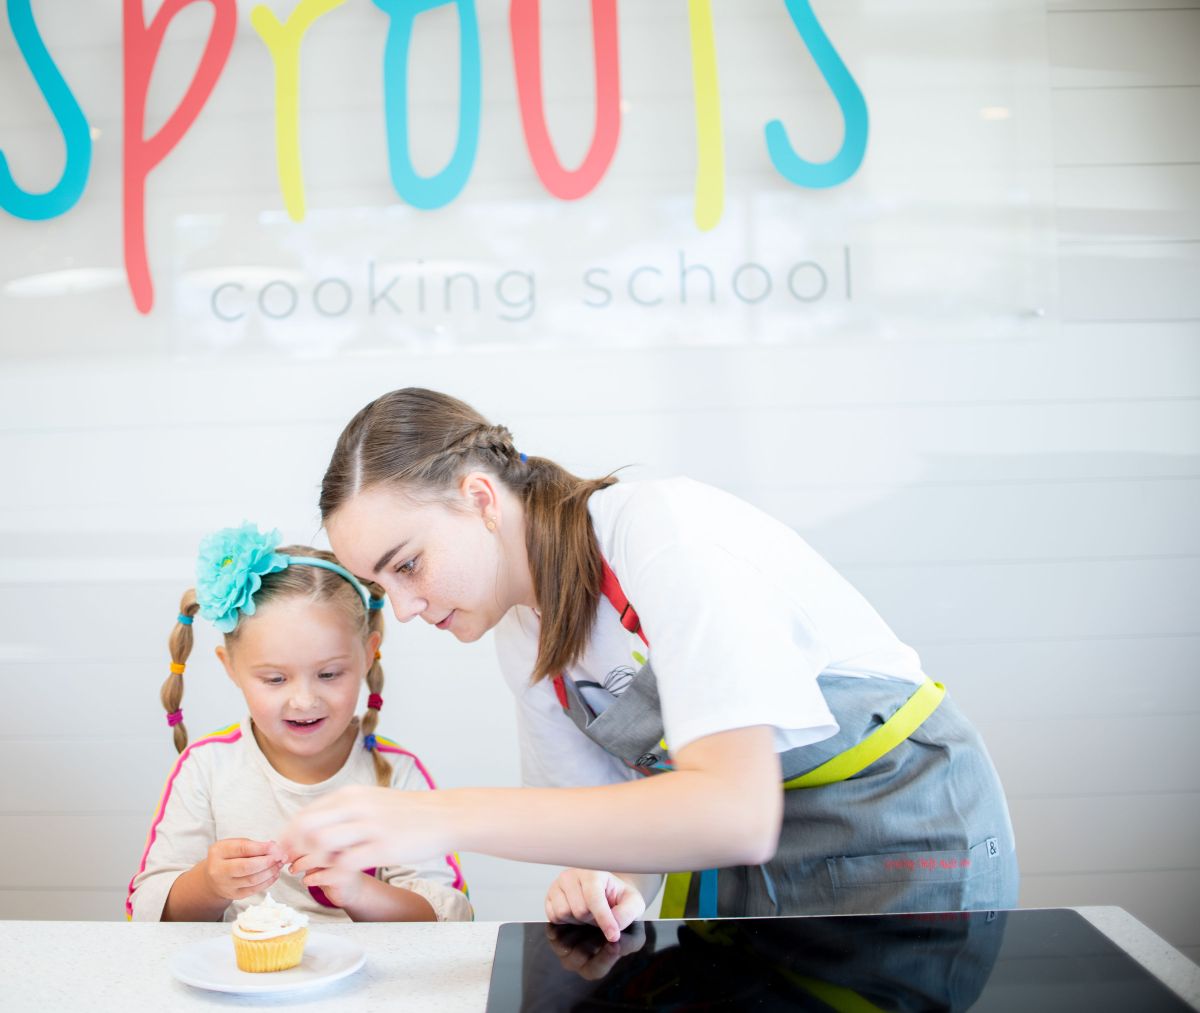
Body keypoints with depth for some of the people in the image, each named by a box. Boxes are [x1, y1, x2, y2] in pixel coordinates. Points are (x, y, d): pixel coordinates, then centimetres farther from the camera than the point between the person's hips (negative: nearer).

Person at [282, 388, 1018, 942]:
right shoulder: (524, 639, -3)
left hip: (899, 823, -6)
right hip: (744, 853, 6)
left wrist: (448, 817, -38)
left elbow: (736, 813, -37)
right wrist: (611, 883, -19)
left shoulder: (665, 528, -27)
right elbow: (629, 804, 5)